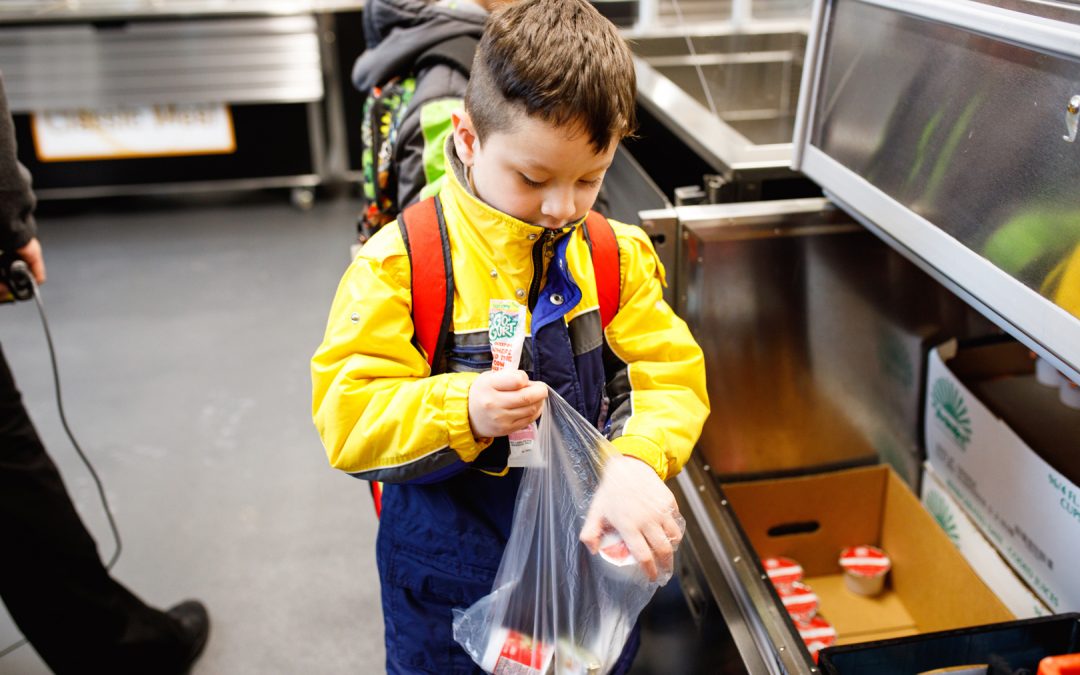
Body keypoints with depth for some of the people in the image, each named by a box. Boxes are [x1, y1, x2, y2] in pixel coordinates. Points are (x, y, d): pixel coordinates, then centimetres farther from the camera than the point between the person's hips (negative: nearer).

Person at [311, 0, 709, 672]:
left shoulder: (617, 255, -7)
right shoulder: (399, 264, -17)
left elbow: (669, 376, -10)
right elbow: (346, 414, -18)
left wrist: (638, 460, -31)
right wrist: (461, 411, -35)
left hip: (588, 558, 3)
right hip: (450, 573, -2)